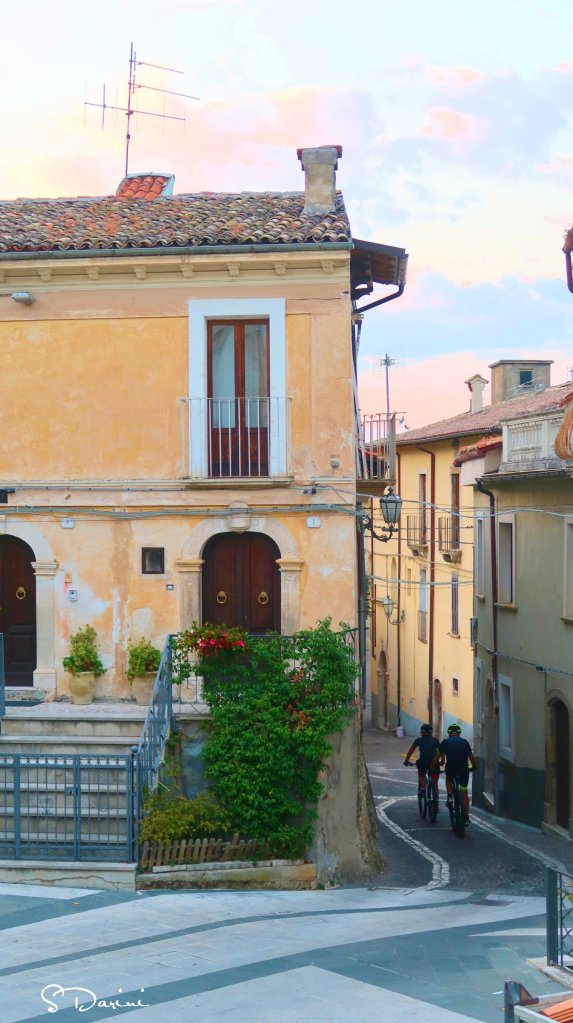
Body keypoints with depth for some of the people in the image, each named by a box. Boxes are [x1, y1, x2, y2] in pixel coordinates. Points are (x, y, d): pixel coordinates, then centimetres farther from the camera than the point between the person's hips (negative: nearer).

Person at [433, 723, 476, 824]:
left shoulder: (445, 742, 11)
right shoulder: (464, 742, 15)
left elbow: (438, 756, 11)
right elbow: (471, 756, 17)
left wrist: (433, 767, 22)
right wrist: (474, 766, 33)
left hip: (450, 768, -1)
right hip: (463, 769, 1)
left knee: (449, 780, 33)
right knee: (464, 792, 11)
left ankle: (449, 797, 10)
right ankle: (466, 817, 8)